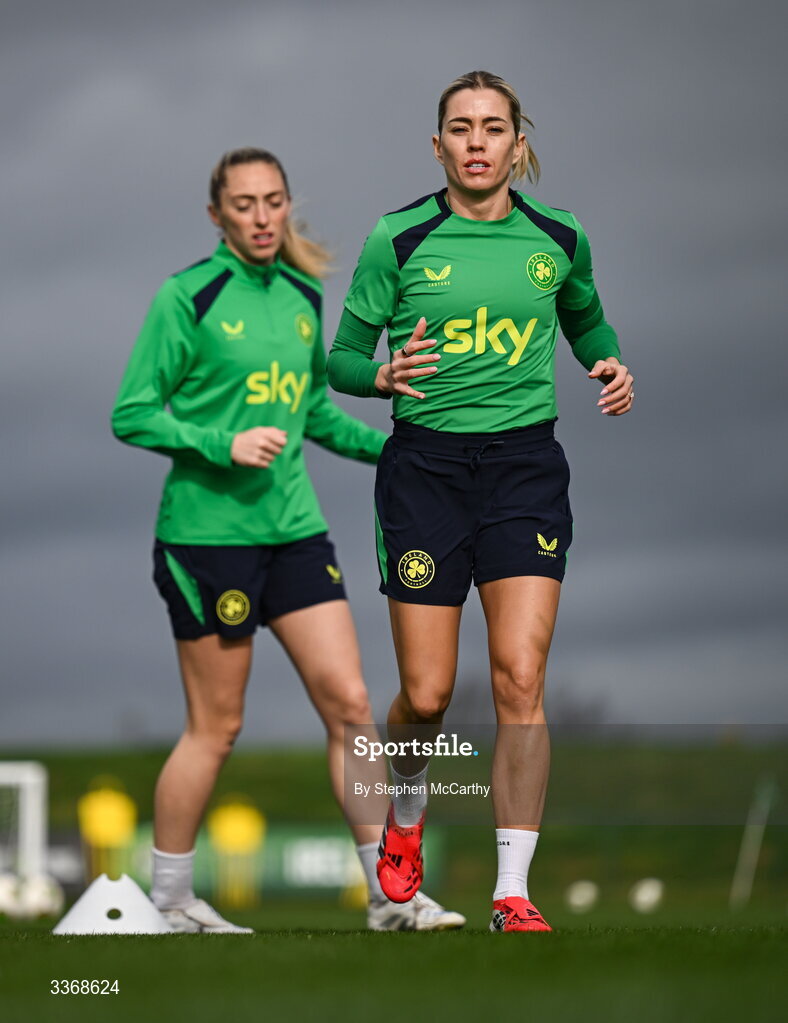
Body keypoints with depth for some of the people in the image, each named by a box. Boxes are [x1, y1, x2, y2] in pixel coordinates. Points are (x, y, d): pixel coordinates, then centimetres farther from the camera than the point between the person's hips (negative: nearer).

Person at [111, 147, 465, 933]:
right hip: (207, 534, -5)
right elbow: (131, 416, -8)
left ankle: (387, 894, 3)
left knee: (349, 702, -1)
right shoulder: (187, 298, -7)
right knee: (216, 726, 0)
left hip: (293, 528, 5)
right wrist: (225, 444, -19)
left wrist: (395, 449, 14)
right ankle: (167, 899, 16)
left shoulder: (301, 297, 11)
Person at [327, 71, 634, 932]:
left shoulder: (559, 239, 5)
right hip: (426, 465, -1)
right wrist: (385, 374, -18)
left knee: (520, 681, -11)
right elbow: (342, 359, 4)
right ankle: (405, 815, 35)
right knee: (426, 696, 1)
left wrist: (612, 369, 4)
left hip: (525, 465, 1)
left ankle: (513, 894, -8)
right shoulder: (397, 241, -2)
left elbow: (587, 320, 25)